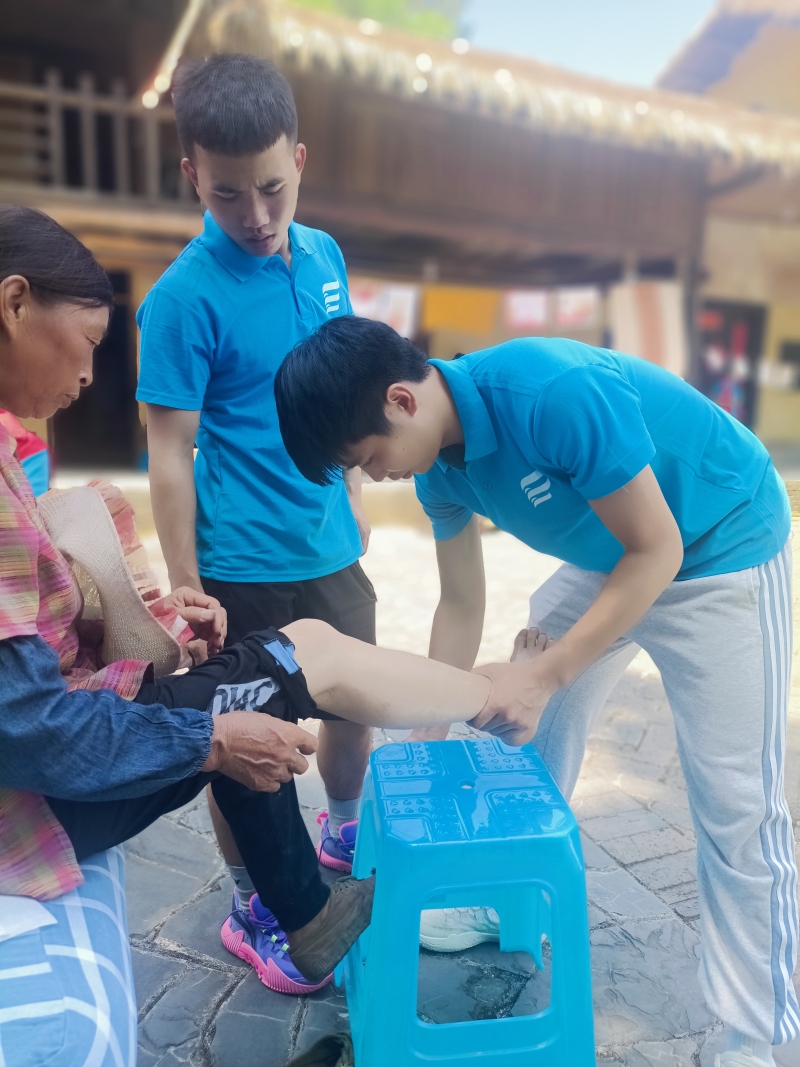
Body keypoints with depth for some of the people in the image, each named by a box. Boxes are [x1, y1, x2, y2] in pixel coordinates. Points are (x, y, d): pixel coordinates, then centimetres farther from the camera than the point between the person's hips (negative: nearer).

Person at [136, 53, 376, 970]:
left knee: (354, 709, 22)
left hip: (330, 549, 6)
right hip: (243, 568, -6)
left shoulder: (323, 255, 2)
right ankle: (254, 908, 37)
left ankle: (344, 842, 51)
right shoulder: (184, 297, -15)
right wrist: (187, 592, -12)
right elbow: (169, 455, -13)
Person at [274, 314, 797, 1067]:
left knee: (735, 805, -3)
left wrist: (544, 674, -26)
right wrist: (428, 739, 4)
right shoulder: (440, 463, -10)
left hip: (722, 551, -7)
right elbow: (462, 605, 0)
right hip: (610, 557, 7)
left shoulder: (559, 392, -34)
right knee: (527, 734, 10)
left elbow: (657, 550, -26)